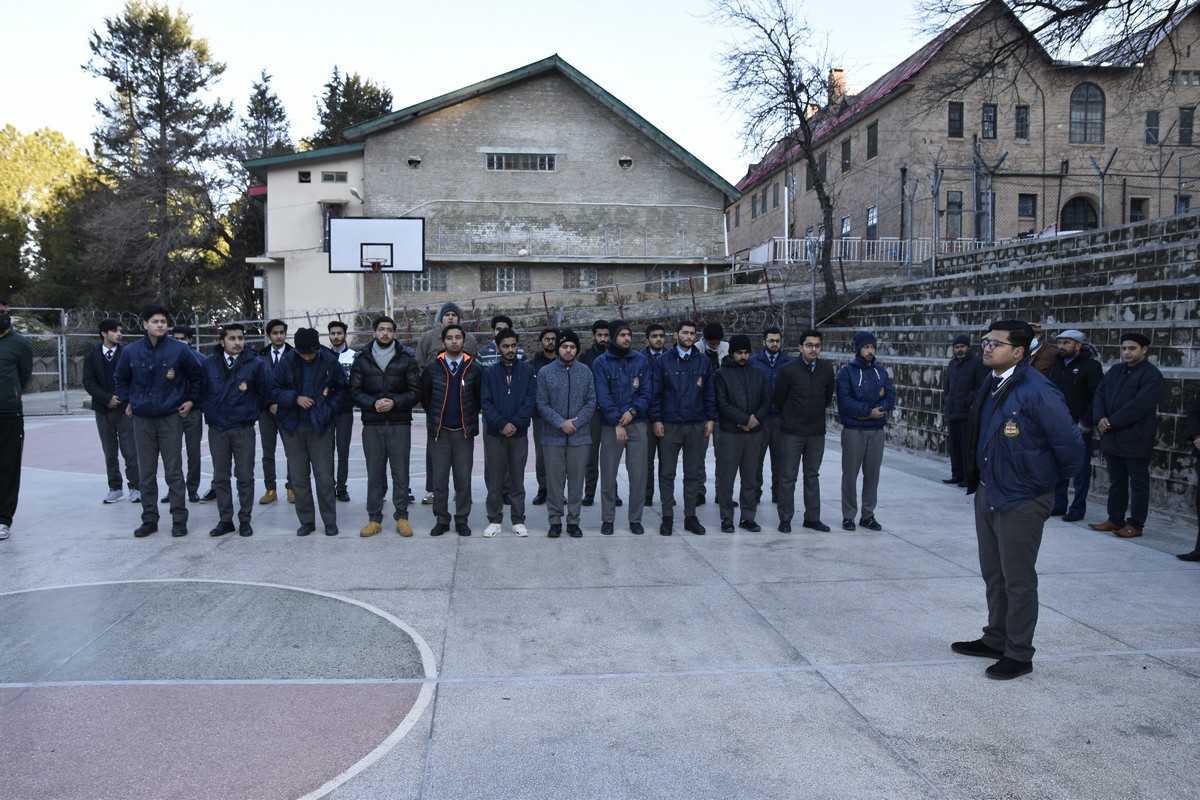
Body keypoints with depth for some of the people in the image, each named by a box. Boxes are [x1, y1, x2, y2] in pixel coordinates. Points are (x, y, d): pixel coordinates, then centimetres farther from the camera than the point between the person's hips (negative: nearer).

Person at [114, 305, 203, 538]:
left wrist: (191, 400, 5)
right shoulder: (131, 351, 0)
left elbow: (197, 376, 6)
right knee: (146, 473, 8)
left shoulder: (179, 349, -8)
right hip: (142, 420, 3)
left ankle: (179, 520, 5)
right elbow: (120, 379, 18)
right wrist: (127, 402, 12)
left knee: (174, 472, -1)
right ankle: (149, 519, 16)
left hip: (171, 418, -3)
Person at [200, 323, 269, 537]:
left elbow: (264, 391, 2)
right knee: (220, 477, 9)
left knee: (245, 477, 4)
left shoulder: (255, 363, -7)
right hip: (217, 429, 2)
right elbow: (202, 390, 11)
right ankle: (225, 520, 18)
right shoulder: (209, 364, -1)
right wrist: (210, 411, 12)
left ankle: (244, 520, 13)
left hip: (243, 429, -2)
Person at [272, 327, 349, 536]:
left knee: (324, 476, 0)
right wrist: (295, 398, -14)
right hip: (293, 427, 2)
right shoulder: (286, 361, -3)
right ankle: (306, 521, 18)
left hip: (320, 427, -2)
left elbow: (343, 391, 5)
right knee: (299, 478, 7)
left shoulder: (330, 362, -5)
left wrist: (328, 408, -7)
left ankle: (330, 521, 12)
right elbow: (274, 389, 1)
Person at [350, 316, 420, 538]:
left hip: (400, 424, -1)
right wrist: (373, 403, -13)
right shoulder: (362, 359, 7)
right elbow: (355, 391, 4)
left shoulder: (406, 359, 4)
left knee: (400, 472, 2)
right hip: (372, 425, 1)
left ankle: (401, 516, 12)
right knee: (374, 472, 5)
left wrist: (395, 402, -14)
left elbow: (415, 391, 1)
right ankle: (374, 518, 13)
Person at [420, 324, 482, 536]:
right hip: (439, 431, 1)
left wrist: (469, 419, 10)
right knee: (438, 479, 5)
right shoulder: (433, 368, 1)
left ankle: (462, 520, 15)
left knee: (463, 479, 4)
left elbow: (479, 398, 9)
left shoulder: (473, 369, -1)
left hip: (464, 432, 0)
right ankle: (442, 520, 16)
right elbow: (425, 397, 12)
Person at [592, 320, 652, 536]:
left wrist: (633, 411, -14)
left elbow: (646, 392, 3)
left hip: (638, 424, 2)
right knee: (608, 475, 4)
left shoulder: (641, 361, 6)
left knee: (638, 474, 3)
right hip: (610, 426, -2)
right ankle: (607, 519, 15)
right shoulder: (601, 363, -1)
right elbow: (603, 396, -8)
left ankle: (635, 519, 14)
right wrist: (617, 423, -15)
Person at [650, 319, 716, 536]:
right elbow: (656, 393, 1)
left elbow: (710, 393, 9)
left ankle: (690, 516, 17)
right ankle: (667, 517, 12)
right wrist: (656, 419, -6)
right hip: (669, 426, -2)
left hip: (697, 426, 2)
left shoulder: (704, 362, 8)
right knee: (667, 473, 3)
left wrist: (711, 419, 2)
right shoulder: (663, 361, 2)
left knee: (694, 473, 7)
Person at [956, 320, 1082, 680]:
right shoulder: (992, 384, 3)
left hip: (1021, 501, -8)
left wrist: (1056, 479, -2)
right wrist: (979, 481, 13)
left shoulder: (1037, 391, -22)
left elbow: (1067, 445, -17)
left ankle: (1019, 654, 20)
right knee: (993, 573, 20)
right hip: (987, 492, 8)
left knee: (1018, 580, 5)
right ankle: (995, 639, 37)